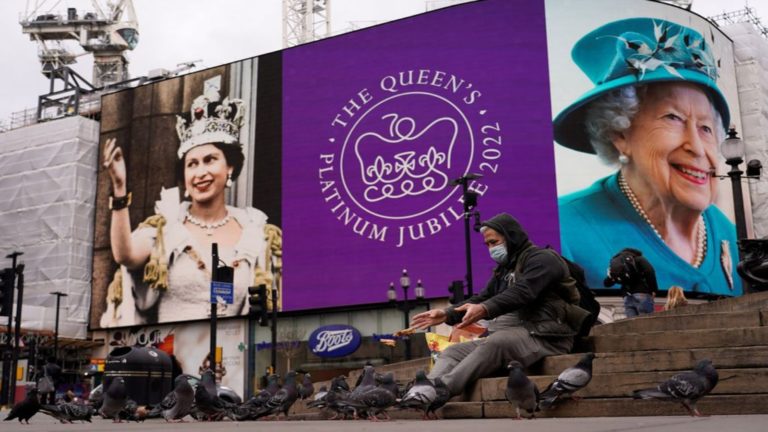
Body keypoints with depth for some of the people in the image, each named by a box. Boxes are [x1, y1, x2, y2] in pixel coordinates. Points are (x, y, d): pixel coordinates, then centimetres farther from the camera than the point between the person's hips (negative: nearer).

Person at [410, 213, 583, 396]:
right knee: (453, 352, -6)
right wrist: (448, 314, 2)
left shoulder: (542, 259, -4)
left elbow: (522, 293, -22)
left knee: (496, 342, -36)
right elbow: (482, 298, 19)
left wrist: (484, 309, -37)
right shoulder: (504, 269, 24)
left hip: (543, 337, -9)